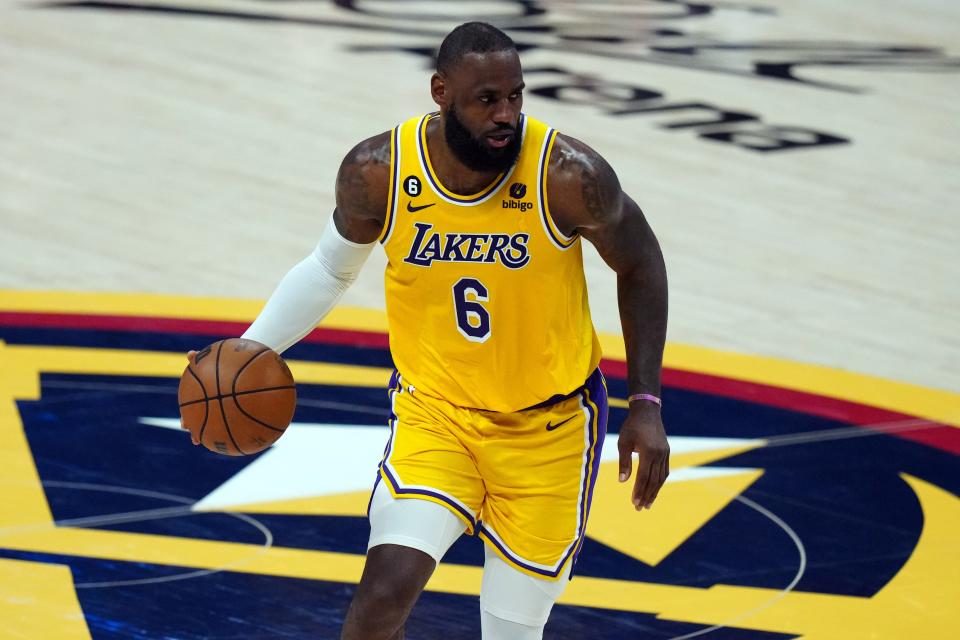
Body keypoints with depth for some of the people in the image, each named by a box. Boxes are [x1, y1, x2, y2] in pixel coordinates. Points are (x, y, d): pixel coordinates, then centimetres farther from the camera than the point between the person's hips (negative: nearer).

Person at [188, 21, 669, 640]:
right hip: (435, 409, 1)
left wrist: (646, 404, -7)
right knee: (387, 586, -21)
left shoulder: (567, 174, -22)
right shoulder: (378, 171, -16)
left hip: (548, 426, -1)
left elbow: (640, 265, -4)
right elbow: (330, 269, 5)